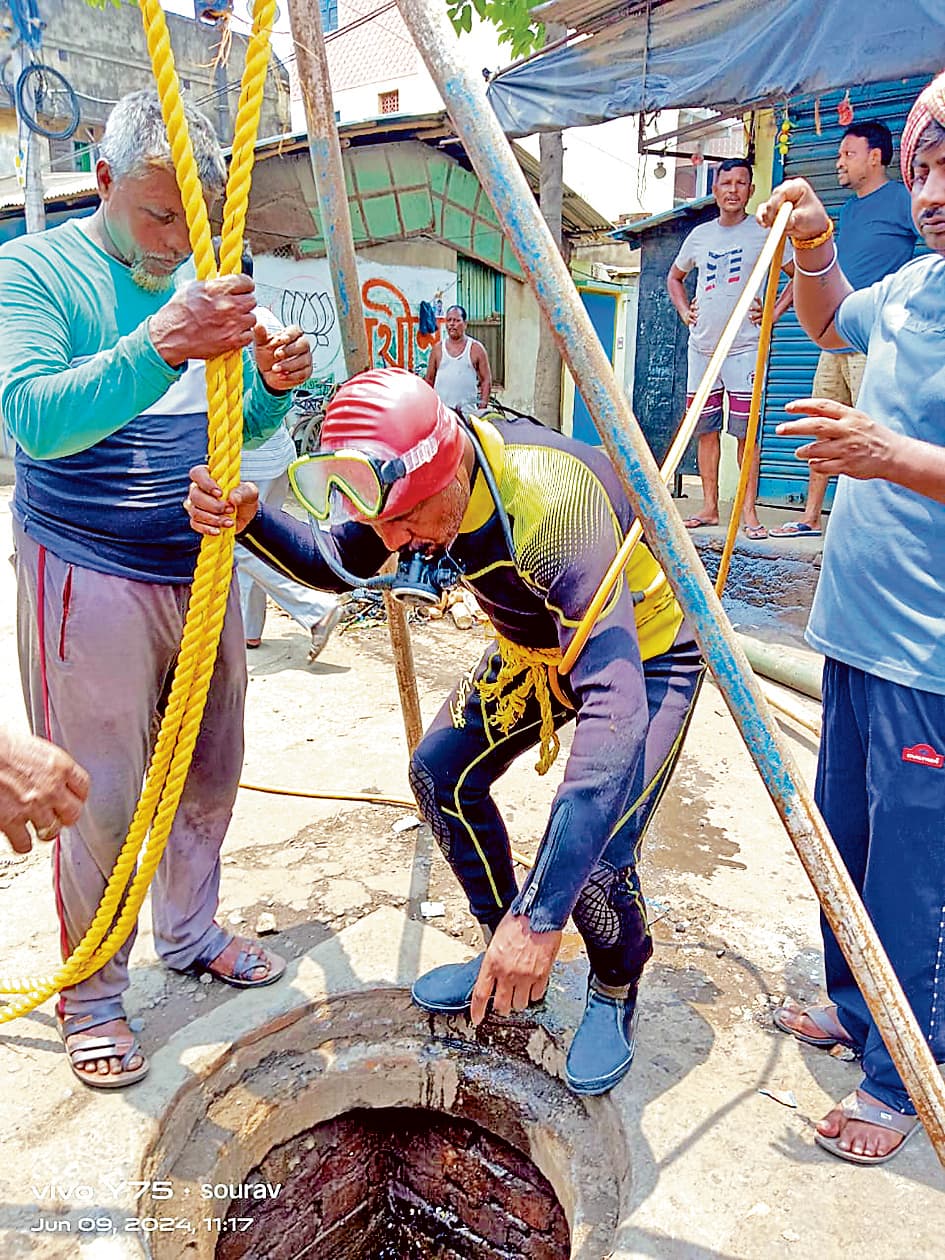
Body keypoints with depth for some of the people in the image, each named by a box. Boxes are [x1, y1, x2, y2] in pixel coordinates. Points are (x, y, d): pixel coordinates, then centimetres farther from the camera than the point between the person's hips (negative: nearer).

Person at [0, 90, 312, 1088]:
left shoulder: (204, 280, 10)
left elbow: (237, 427, 13)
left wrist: (273, 383, -10)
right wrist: (161, 346, -38)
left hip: (201, 570, 6)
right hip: (90, 577, -6)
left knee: (209, 773, 14)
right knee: (103, 801, 0)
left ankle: (190, 934, 36)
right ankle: (90, 998, 21)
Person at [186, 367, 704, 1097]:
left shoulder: (556, 504, -42)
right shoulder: (415, 481, -18)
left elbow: (616, 712, -48)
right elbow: (339, 564, -1)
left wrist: (541, 915, -51)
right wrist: (251, 521, -24)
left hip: (645, 653, -7)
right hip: (537, 644, 7)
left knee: (597, 856, -21)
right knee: (442, 771, -1)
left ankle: (616, 993, 15)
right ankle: (510, 962, 20)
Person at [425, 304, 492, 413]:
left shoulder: (476, 348, 6)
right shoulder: (437, 348, 13)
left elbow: (486, 380, 5)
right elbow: (429, 380, 16)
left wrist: (482, 407, -3)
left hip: (468, 411, -2)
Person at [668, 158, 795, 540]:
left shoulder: (763, 232, 2)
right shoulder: (699, 235, 14)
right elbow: (675, 277, 30)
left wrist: (774, 312, -4)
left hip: (744, 347, -4)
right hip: (701, 346, 5)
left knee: (745, 431, -8)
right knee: (704, 429, 5)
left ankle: (749, 512, -4)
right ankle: (709, 508, 13)